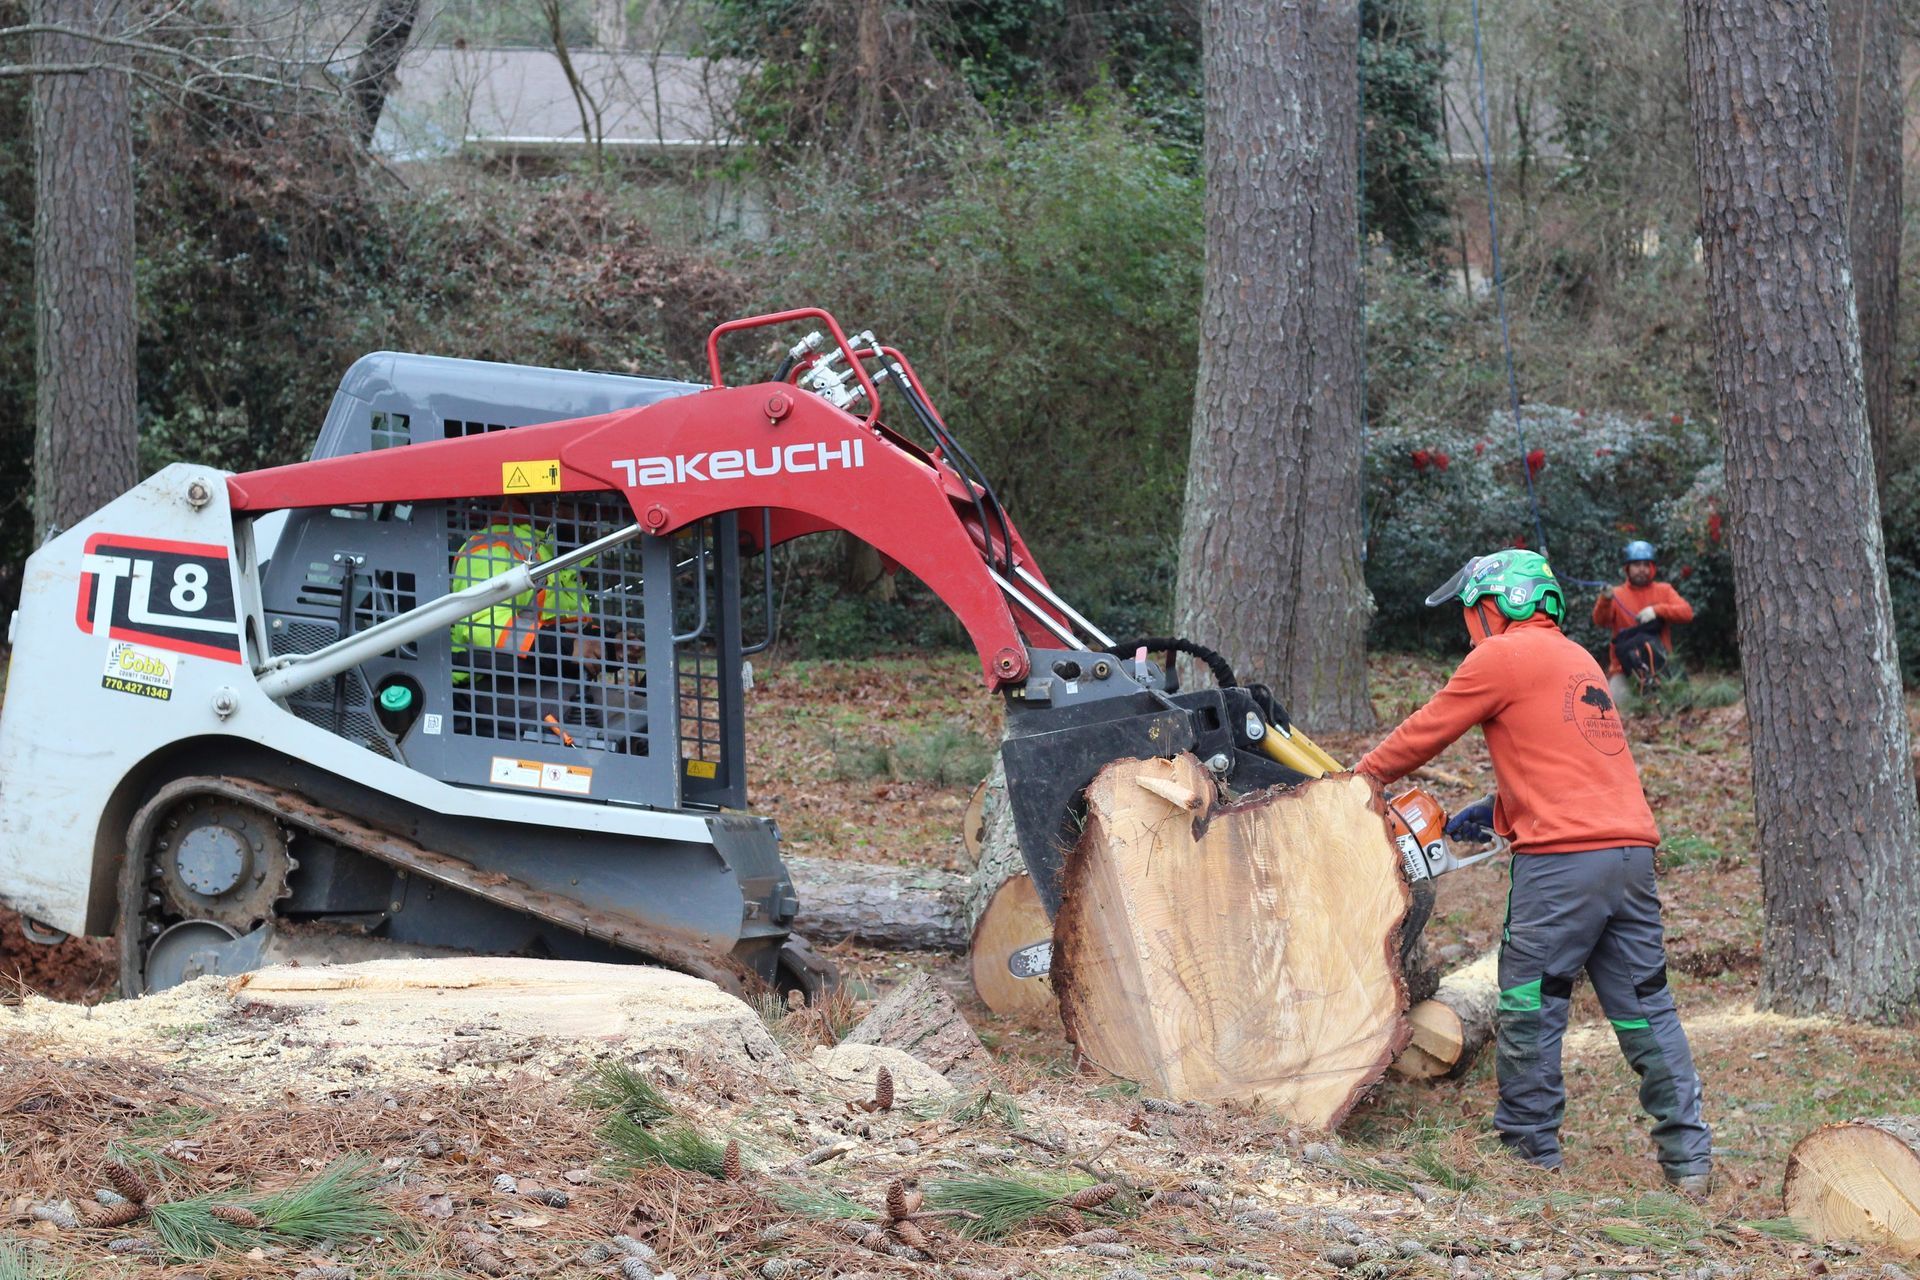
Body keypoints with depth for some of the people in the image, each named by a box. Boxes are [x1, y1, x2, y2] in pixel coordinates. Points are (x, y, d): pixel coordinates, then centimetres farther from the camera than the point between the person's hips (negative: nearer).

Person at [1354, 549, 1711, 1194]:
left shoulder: (1501, 657, -1)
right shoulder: (1578, 661, 24)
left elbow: (1423, 733, 7)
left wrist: (1358, 780, 20)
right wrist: (1498, 811, 25)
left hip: (1561, 858, -8)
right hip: (1631, 849, 8)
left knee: (1530, 1006, 3)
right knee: (1644, 1007, 8)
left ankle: (1529, 1145, 8)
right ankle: (1687, 1156, 5)